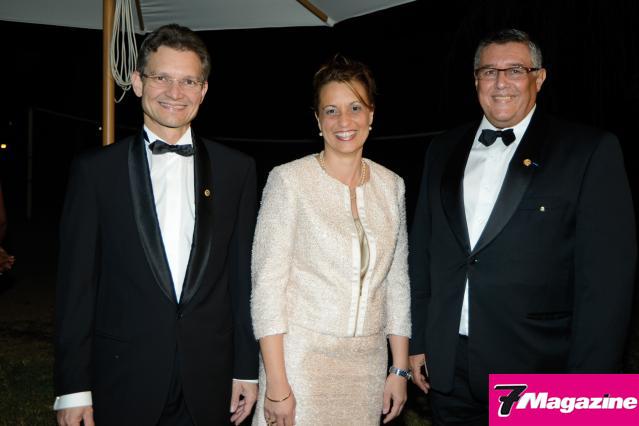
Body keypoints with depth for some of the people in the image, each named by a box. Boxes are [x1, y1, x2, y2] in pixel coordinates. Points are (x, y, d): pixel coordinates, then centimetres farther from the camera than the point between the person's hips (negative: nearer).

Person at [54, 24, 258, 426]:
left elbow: (244, 275, 4)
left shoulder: (237, 170, 2)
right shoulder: (95, 170, -3)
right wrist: (73, 387, -5)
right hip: (123, 379, -1)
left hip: (208, 382, 2)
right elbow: (76, 283, -3)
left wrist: (247, 368, 3)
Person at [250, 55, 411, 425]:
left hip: (368, 363, 4)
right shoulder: (289, 180, -8)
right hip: (302, 357, -3)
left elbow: (397, 281, 10)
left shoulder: (391, 186, 5)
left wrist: (400, 369, 7)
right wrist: (276, 384, -13)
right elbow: (267, 283, -9)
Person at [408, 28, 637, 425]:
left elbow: (607, 275, -10)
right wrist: (419, 342, 11)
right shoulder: (443, 151, 9)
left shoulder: (590, 150, -6)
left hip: (538, 373, -4)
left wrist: (585, 390, -12)